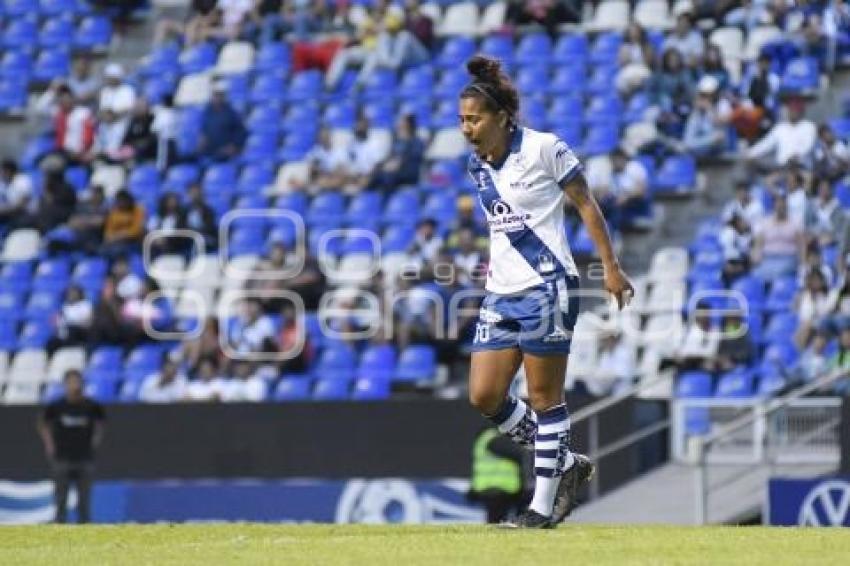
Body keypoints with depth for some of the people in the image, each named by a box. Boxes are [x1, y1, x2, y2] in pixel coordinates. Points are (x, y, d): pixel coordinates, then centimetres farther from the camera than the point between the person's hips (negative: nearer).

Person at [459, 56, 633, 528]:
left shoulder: (544, 149, -10)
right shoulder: (477, 165, 10)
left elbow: (585, 205, -4)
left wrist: (611, 267, -4)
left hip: (547, 288, -7)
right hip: (500, 294, 7)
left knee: (544, 397, -3)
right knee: (483, 396, -1)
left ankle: (544, 503, 5)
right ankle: (566, 464, 16)